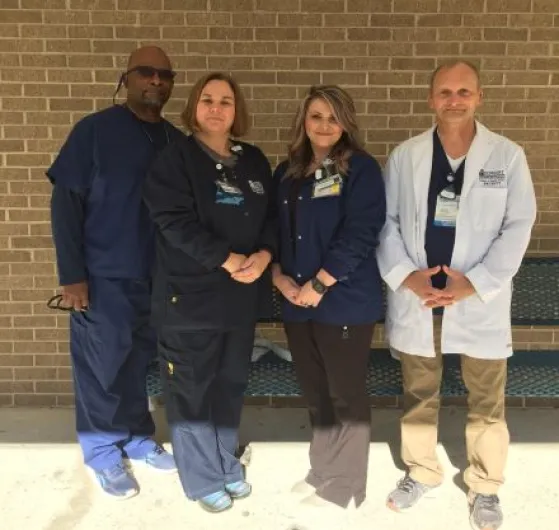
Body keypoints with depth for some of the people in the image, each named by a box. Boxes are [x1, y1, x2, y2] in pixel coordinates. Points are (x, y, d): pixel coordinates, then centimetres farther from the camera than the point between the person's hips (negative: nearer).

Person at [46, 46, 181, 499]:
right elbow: (66, 202, -8)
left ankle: (138, 438, 34)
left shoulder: (176, 140, 6)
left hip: (157, 275, 4)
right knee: (104, 367, 8)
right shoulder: (95, 130, -6)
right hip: (104, 276, -4)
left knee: (138, 363, 16)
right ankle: (104, 452, 27)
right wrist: (72, 274, -13)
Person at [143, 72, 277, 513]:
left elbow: (272, 216, 8)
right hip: (189, 294, -4)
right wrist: (227, 259, -20)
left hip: (241, 294, 5)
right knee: (191, 389, 5)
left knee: (231, 384, 16)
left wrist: (264, 255, -12)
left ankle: (227, 466, 35)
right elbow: (175, 220, -16)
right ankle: (203, 479, 23)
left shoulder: (254, 160, 10)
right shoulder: (174, 157, -4)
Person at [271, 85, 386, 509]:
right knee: (315, 394, 17)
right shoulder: (287, 172, 12)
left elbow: (359, 236, -16)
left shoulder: (361, 169, -7)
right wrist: (279, 276, -3)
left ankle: (344, 485, 26)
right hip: (296, 301, 6)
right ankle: (322, 472, 37)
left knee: (346, 395, 7)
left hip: (345, 300, -6)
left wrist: (317, 285, -16)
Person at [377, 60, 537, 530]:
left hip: (480, 300, -1)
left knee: (487, 401, 11)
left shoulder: (508, 156, -1)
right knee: (418, 394, 16)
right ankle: (422, 472, 37)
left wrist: (474, 283, -15)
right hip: (416, 298, 2)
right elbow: (385, 221, 1)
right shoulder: (405, 156, 3)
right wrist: (405, 275, -13)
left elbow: (517, 228, -6)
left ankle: (485, 486, 34)